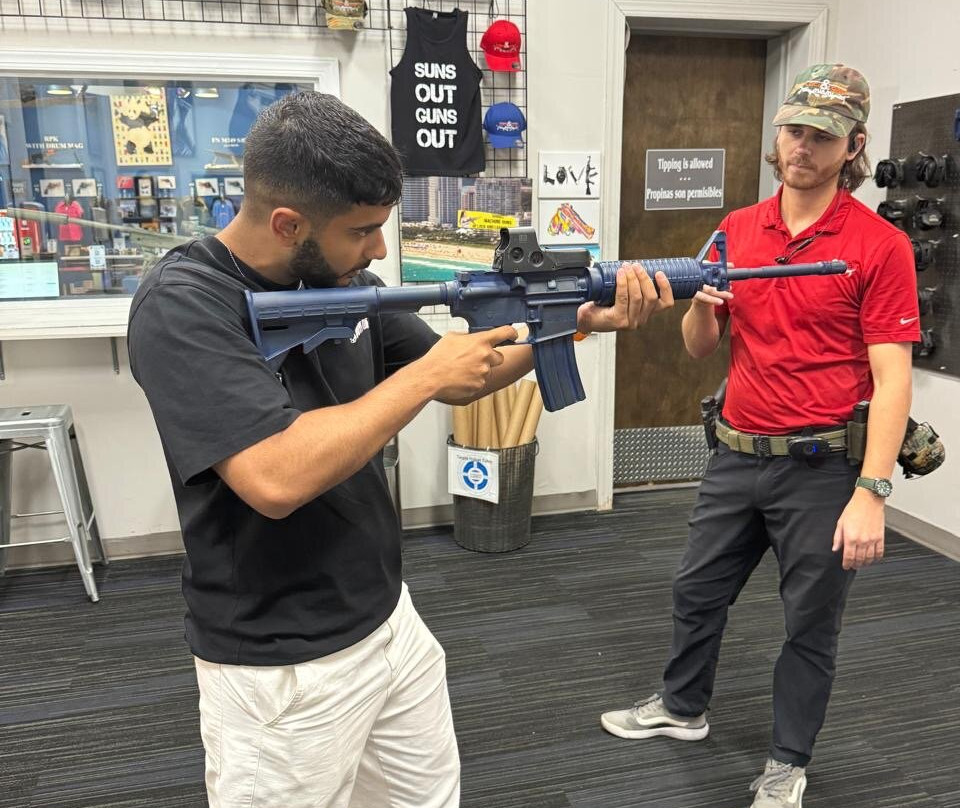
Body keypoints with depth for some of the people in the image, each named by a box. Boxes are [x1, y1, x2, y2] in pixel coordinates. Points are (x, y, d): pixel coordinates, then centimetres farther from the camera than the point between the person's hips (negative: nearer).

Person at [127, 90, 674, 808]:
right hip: (283, 670, -7)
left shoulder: (344, 280, 1)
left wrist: (579, 321, -3)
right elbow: (277, 479, -34)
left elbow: (456, 381, 10)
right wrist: (425, 376, -24)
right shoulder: (184, 307, -22)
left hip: (391, 621, 7)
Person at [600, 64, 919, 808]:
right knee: (697, 592, 19)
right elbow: (700, 348, 9)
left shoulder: (880, 244, -10)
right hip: (737, 457, 5)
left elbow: (891, 378, -14)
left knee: (811, 624, 12)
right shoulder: (737, 231, 5)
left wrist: (872, 493, -21)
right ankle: (683, 707, 44)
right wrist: (700, 305, -13)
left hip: (821, 466, -5)